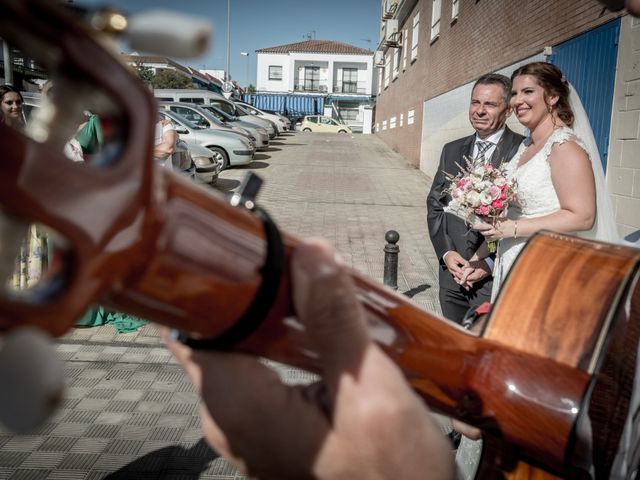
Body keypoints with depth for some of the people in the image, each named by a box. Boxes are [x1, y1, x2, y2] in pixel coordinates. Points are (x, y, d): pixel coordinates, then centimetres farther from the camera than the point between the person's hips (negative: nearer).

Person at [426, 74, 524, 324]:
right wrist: (446, 252, -2)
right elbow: (434, 203, 11)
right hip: (452, 273, 5)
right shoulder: (452, 150, 11)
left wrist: (491, 262, -13)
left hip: (497, 277, -5)